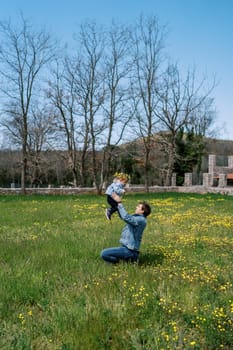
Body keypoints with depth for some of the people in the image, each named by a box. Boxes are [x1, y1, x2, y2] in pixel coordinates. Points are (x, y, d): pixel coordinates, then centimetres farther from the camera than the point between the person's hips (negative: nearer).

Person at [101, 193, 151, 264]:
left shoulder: (141, 220, -16)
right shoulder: (136, 218, 13)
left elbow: (126, 217, -30)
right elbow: (123, 216, 21)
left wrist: (119, 203, -23)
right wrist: (117, 203, 9)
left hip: (129, 251, -10)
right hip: (127, 248, 10)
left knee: (104, 254, -19)